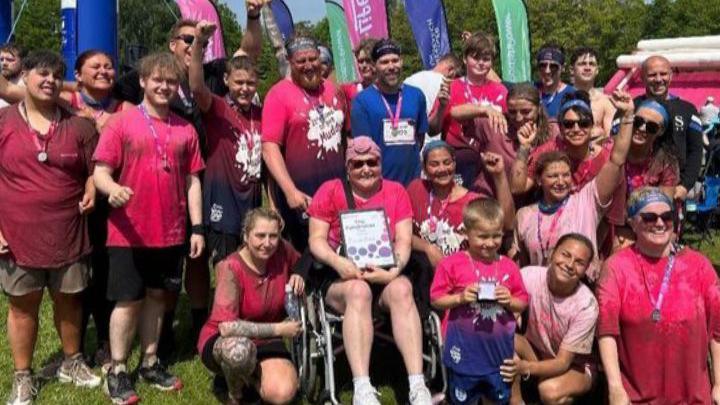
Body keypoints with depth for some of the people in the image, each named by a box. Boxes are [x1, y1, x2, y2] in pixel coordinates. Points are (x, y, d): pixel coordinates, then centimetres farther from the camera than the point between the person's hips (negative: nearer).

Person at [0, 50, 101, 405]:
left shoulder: (79, 126, 2)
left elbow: (94, 170, 10)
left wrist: (91, 193, -11)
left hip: (68, 234, 2)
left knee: (68, 299, 15)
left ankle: (72, 363, 35)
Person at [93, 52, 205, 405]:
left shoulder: (185, 130, 5)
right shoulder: (121, 124, -5)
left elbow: (192, 181, 8)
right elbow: (100, 172, -9)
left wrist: (197, 227, 3)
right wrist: (111, 188, -31)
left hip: (171, 233, 4)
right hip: (129, 233, -4)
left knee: (157, 296, 14)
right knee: (129, 300, 3)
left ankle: (150, 363, 27)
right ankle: (118, 371, 15)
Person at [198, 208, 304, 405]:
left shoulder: (282, 251, -11)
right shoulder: (231, 268, -23)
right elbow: (227, 327, -32)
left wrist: (299, 277, -9)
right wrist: (278, 329, -27)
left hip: (265, 341, 4)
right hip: (222, 342, -3)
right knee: (240, 349, -41)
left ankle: (251, 376, 11)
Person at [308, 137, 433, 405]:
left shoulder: (396, 191, 11)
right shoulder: (330, 191, 7)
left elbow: (404, 239, 1)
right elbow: (317, 239, 0)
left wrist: (394, 270, -19)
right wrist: (337, 262, -21)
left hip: (385, 276, 1)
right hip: (342, 278, -1)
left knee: (402, 289, -32)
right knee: (358, 290, -35)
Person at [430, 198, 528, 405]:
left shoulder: (509, 266, 0)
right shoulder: (452, 264, -9)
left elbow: (523, 303, 7)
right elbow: (436, 300, -6)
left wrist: (510, 301, -14)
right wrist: (460, 298, -21)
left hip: (499, 351, 3)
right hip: (465, 352, -3)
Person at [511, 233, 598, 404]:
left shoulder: (587, 305, -25)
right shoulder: (529, 276, -21)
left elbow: (563, 362, -24)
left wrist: (526, 368, -42)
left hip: (574, 366, -3)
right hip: (535, 353, 3)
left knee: (551, 391, -34)